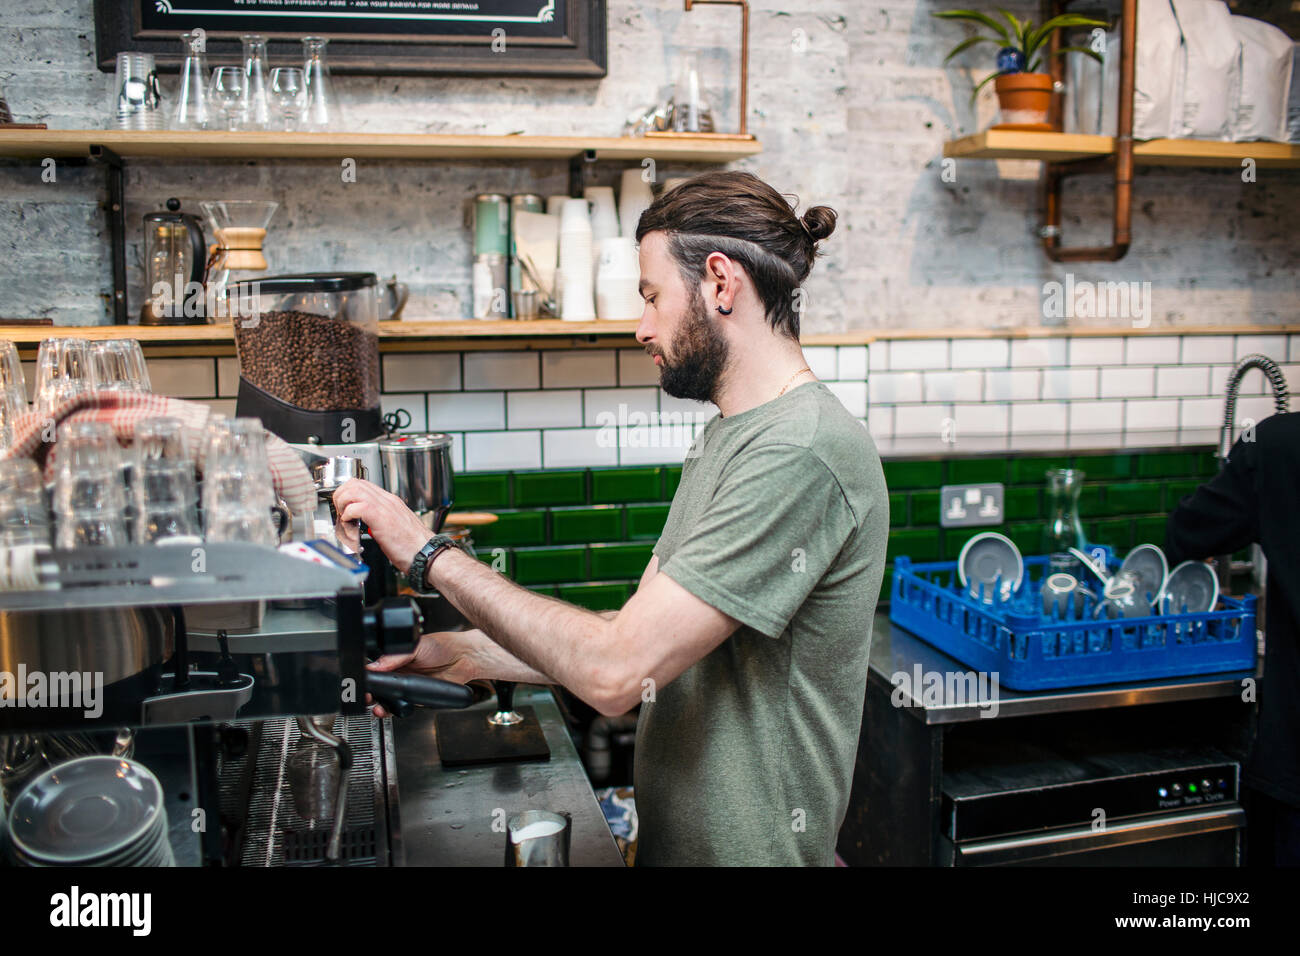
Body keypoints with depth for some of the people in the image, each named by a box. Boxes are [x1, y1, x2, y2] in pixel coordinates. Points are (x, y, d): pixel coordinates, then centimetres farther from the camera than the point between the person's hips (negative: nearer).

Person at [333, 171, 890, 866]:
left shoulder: (803, 451, -25)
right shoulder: (727, 437, 8)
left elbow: (616, 671, -29)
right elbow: (644, 638, 6)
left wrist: (432, 555, -20)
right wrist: (467, 654, -1)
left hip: (751, 848, -8)